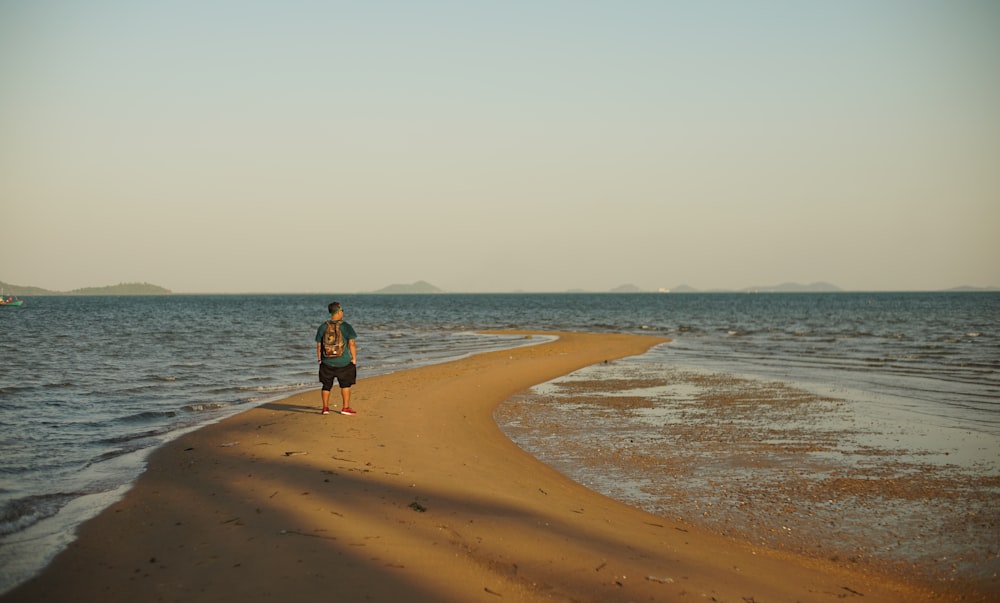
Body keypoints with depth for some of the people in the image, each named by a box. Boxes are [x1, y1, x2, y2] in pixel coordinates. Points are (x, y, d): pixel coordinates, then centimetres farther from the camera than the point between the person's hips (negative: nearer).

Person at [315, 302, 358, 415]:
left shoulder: (323, 327, 0)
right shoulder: (346, 327, -10)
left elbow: (318, 345, 3)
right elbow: (352, 344, -11)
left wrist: (319, 359, 13)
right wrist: (354, 359, -2)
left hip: (327, 362, 3)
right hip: (344, 362, -3)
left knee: (327, 385, 15)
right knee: (345, 385, 11)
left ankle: (325, 407, 19)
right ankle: (345, 408, 11)